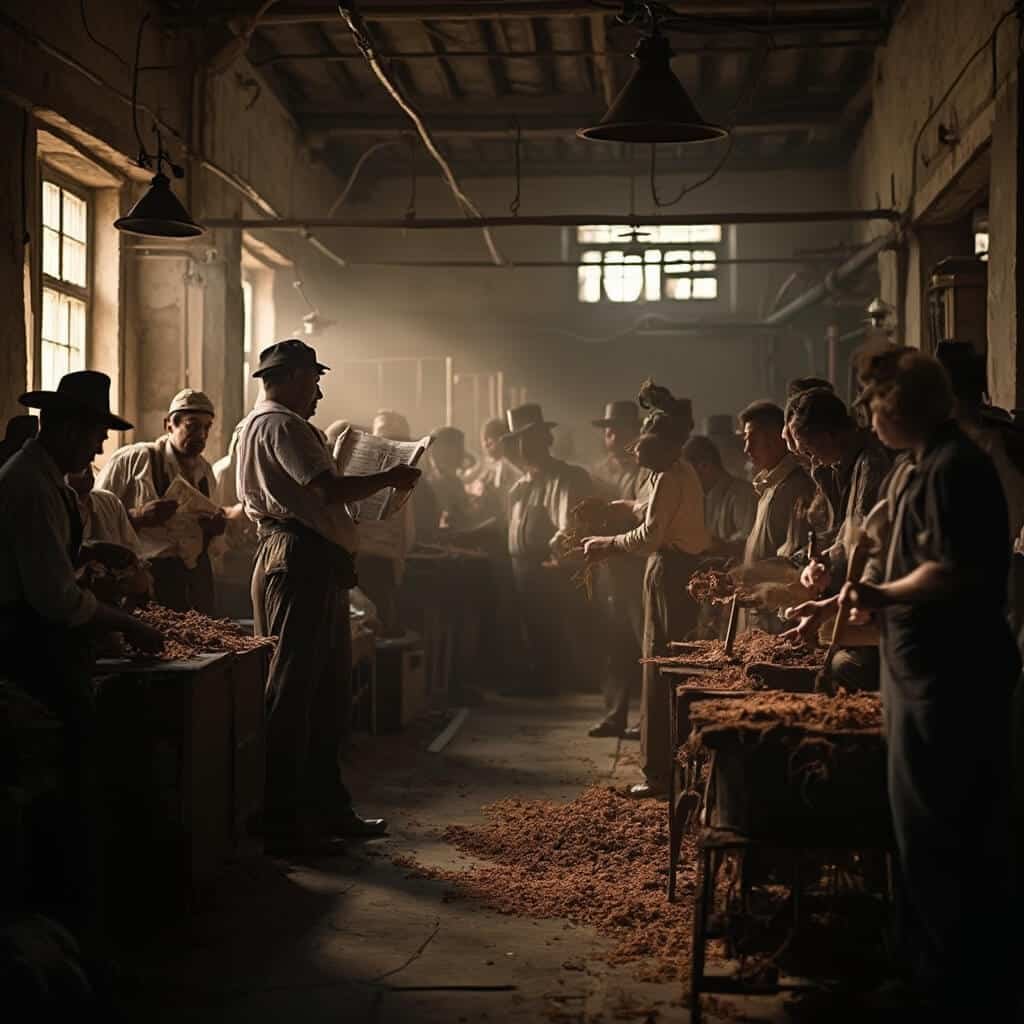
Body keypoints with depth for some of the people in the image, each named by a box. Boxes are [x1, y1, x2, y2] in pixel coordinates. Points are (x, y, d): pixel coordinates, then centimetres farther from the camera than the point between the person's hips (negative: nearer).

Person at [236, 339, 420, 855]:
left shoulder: (262, 425, 22)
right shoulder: (281, 425, -12)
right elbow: (332, 489, -21)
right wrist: (389, 478, -8)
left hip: (313, 565, 11)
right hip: (302, 563, -11)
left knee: (326, 688, 16)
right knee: (291, 693, -7)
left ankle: (327, 807, 25)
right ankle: (278, 821, -2)